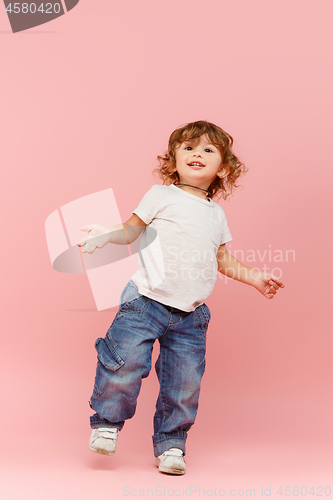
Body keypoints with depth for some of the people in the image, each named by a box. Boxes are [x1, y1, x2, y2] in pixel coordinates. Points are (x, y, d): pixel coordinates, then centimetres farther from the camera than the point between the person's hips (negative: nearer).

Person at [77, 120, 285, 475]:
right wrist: (106, 234, -15)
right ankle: (107, 423, 10)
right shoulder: (163, 195, 4)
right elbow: (132, 230, 4)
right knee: (126, 360, -14)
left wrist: (255, 278, 25)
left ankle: (170, 444, 20)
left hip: (191, 314, 4)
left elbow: (222, 260, 28)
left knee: (185, 382, 2)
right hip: (146, 301, -4)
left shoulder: (216, 214, 17)